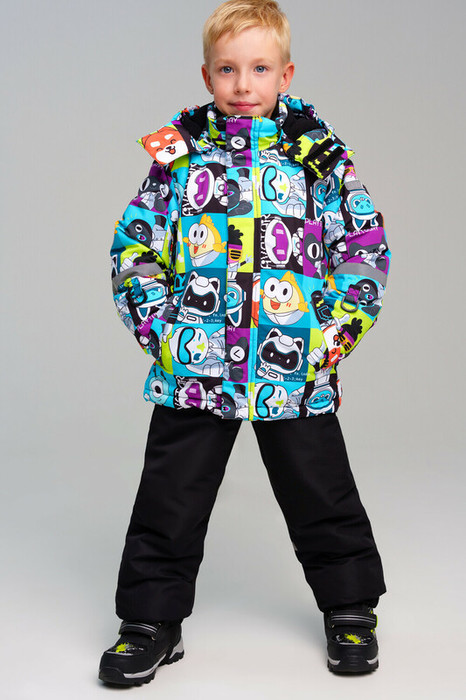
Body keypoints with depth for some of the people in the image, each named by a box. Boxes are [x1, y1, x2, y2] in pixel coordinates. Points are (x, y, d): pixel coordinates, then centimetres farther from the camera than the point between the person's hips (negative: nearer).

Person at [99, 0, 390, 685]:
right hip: (194, 368, 1)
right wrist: (157, 326, -4)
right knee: (170, 500, 8)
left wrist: (336, 331, -4)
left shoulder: (320, 153, 2)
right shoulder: (178, 152, 3)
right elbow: (134, 245, 6)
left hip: (296, 368, 0)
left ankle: (350, 609, 31)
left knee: (322, 497, 11)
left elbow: (366, 245, 5)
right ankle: (152, 620, 25)